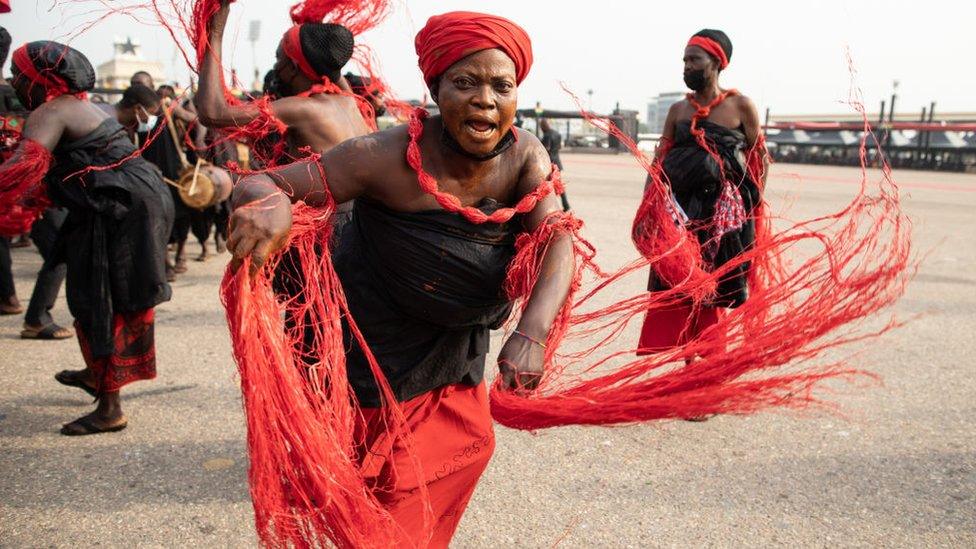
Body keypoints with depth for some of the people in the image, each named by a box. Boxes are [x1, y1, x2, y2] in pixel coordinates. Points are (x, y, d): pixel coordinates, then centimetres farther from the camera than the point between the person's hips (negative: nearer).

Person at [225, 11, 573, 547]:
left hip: (457, 347, 6)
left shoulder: (525, 156, -14)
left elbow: (558, 239, -26)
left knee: (465, 447, 23)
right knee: (397, 487, 5)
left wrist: (532, 331, -44)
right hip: (382, 349, -5)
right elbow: (262, 184, -28)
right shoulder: (391, 157, -28)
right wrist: (269, 202, -54)